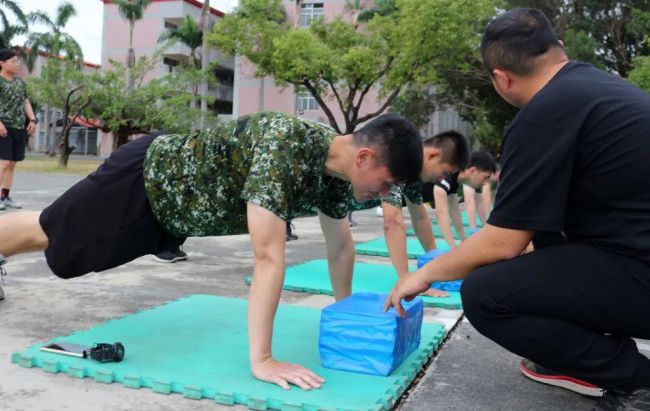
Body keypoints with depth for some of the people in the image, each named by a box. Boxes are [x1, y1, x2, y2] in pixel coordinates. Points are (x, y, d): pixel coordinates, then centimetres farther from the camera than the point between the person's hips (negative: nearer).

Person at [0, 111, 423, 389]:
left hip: (171, 204, 7)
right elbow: (268, 257, -42)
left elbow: (341, 245, 3)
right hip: (143, 181, -7)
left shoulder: (337, 166, -12)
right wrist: (261, 360, -39)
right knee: (47, 236, 13)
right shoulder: (286, 146, -39)